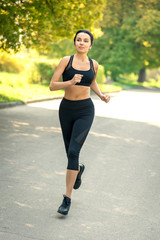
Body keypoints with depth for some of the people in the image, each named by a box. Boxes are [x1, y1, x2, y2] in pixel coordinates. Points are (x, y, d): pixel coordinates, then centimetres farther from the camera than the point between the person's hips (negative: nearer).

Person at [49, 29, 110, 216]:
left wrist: (101, 95, 6)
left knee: (73, 152, -17)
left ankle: (67, 198, -10)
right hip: (66, 109, 1)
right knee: (71, 153, 15)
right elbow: (52, 86, -8)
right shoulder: (66, 61, -4)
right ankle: (78, 169, 54)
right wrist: (70, 82, -25)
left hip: (85, 111, -1)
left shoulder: (94, 64, 3)